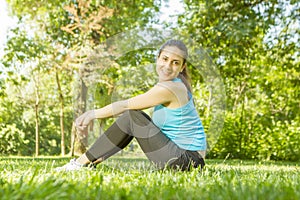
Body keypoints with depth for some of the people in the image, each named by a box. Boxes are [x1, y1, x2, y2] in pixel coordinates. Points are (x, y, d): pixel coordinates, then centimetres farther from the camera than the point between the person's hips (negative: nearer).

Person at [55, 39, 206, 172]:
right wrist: (93, 113, 8)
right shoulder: (174, 84, 10)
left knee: (131, 117, -12)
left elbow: (124, 106, -10)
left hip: (187, 158, -9)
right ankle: (94, 160, 15)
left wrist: (93, 114, 3)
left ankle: (82, 162, -4)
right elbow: (126, 107, 12)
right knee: (132, 115, 13)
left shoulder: (168, 89, -19)